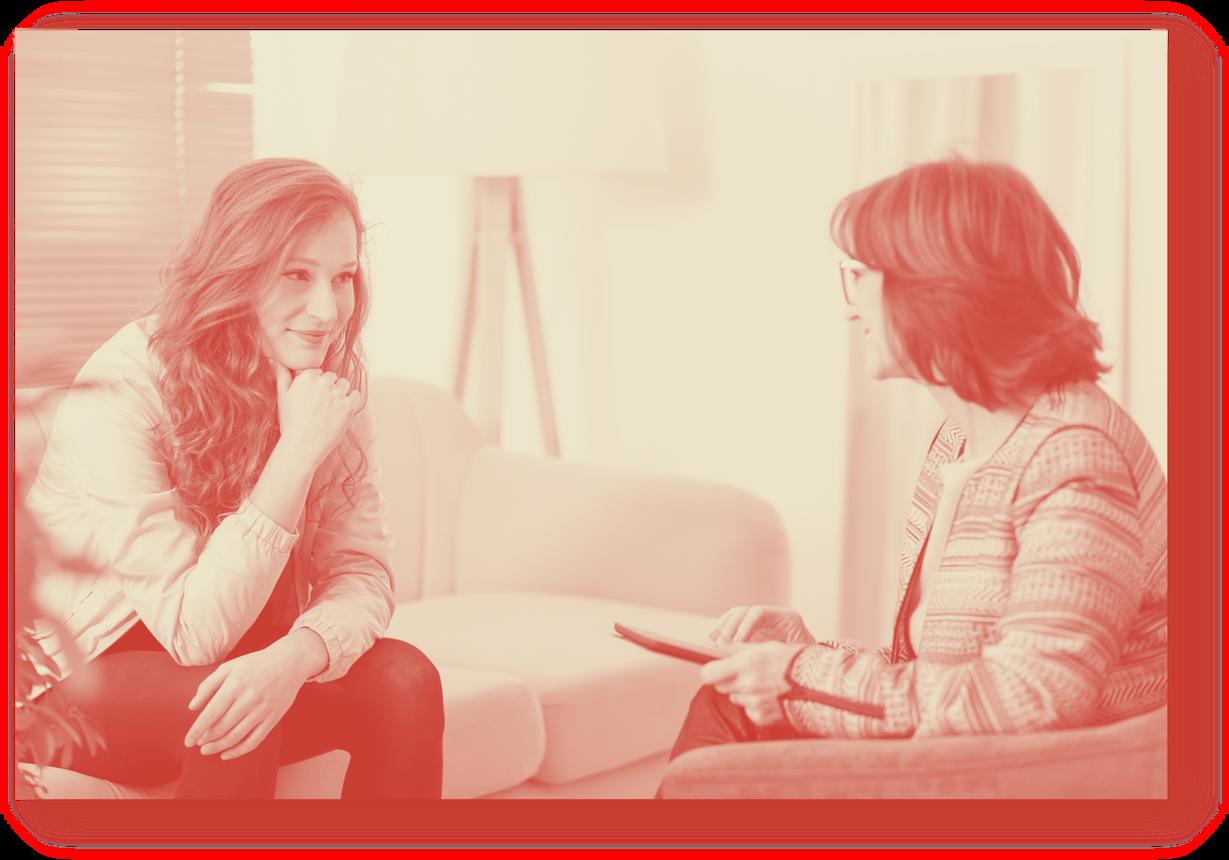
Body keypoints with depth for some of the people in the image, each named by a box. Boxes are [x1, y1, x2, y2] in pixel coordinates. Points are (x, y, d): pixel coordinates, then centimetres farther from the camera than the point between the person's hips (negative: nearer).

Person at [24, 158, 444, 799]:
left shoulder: (328, 387, -7)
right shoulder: (124, 387, -25)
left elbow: (360, 575, -13)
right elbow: (195, 631, -28)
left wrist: (293, 658, -36)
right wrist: (297, 452, -33)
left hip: (244, 664, 5)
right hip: (76, 685, -5)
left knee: (403, 679, -21)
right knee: (228, 715, -35)